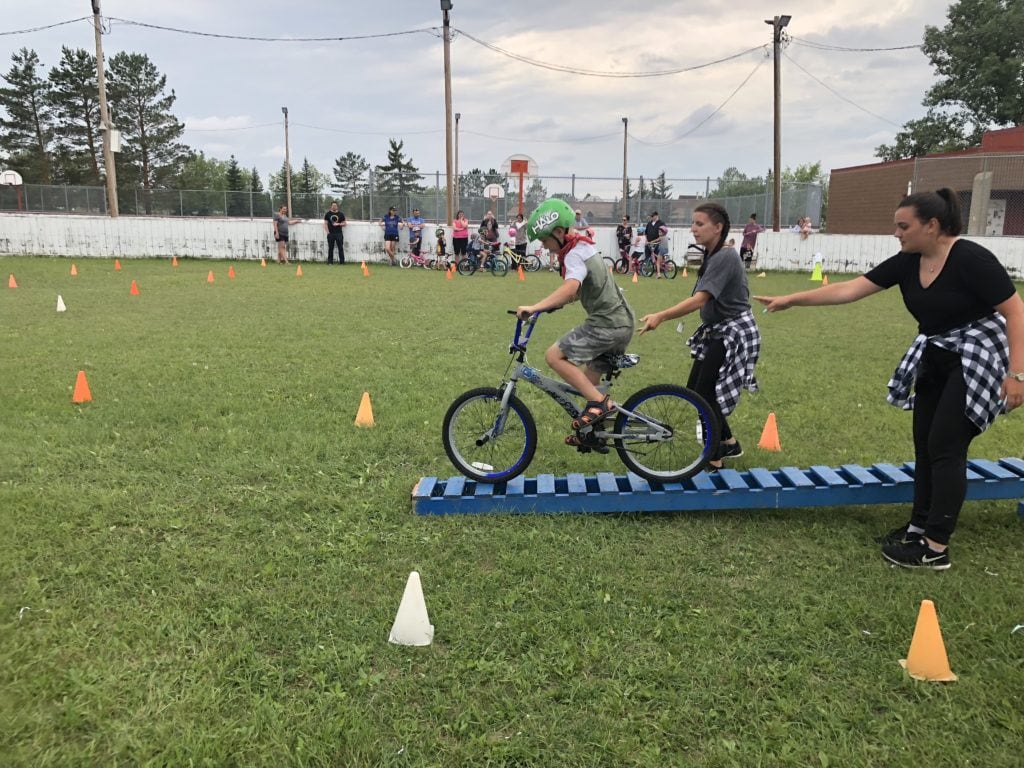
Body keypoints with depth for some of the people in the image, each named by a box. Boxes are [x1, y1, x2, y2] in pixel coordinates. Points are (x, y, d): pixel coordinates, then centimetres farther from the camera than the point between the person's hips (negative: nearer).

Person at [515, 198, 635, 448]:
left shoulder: (574, 254, -15)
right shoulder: (583, 246, 15)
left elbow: (571, 287, -36)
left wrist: (535, 307, -42)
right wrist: (552, 303, 20)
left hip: (607, 324, -10)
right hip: (622, 321, 10)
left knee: (554, 355, -12)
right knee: (589, 380, 18)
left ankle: (600, 403, -13)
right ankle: (593, 432, 28)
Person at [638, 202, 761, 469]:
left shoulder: (725, 257, -21)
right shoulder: (713, 256, 10)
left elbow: (699, 299, -31)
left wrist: (661, 316, -36)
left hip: (733, 333, -10)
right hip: (717, 331, 10)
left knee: (705, 395, -7)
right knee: (694, 391, 13)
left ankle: (714, 461, 7)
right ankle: (730, 443, 30)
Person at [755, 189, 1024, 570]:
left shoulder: (971, 259, -21)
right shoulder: (907, 263, -2)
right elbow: (849, 289, -4)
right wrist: (792, 299, -9)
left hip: (976, 360, -7)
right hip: (935, 359, 7)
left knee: (945, 447, -9)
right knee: (925, 445, 9)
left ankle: (936, 548, -2)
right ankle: (919, 527, 20)